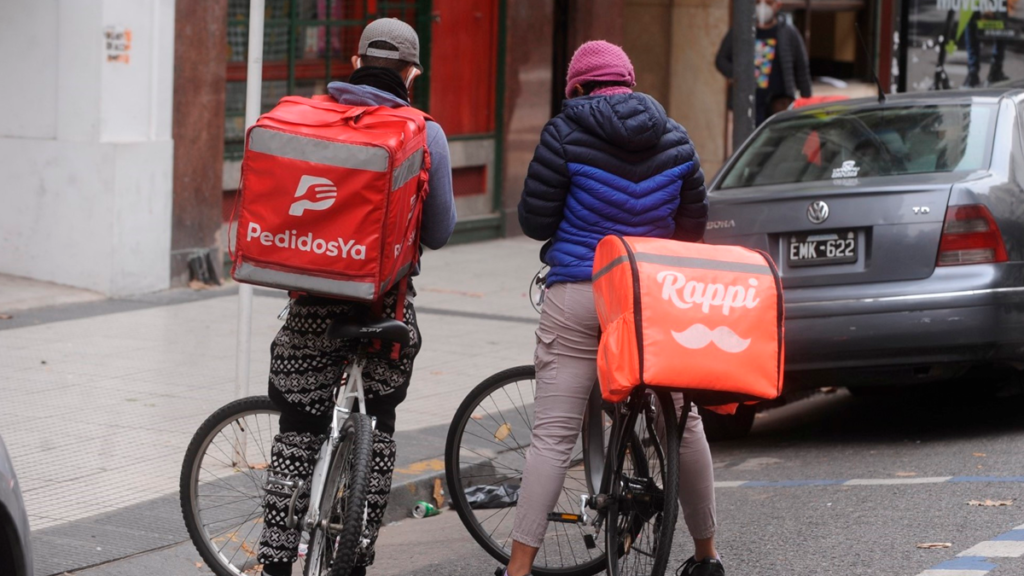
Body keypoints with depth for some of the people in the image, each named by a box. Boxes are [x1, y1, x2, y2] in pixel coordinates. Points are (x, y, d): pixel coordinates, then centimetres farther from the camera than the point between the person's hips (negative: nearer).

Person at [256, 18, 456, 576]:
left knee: (298, 431, 7)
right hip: (385, 300, -1)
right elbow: (439, 233, -1)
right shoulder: (424, 135, -6)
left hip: (314, 303, 1)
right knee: (375, 429, 14)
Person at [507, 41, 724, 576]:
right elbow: (693, 225, 12)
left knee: (552, 435, -5)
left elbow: (534, 221, -6)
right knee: (683, 422, 17)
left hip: (578, 296, -3)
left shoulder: (567, 132, -5)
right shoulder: (674, 139, 7)